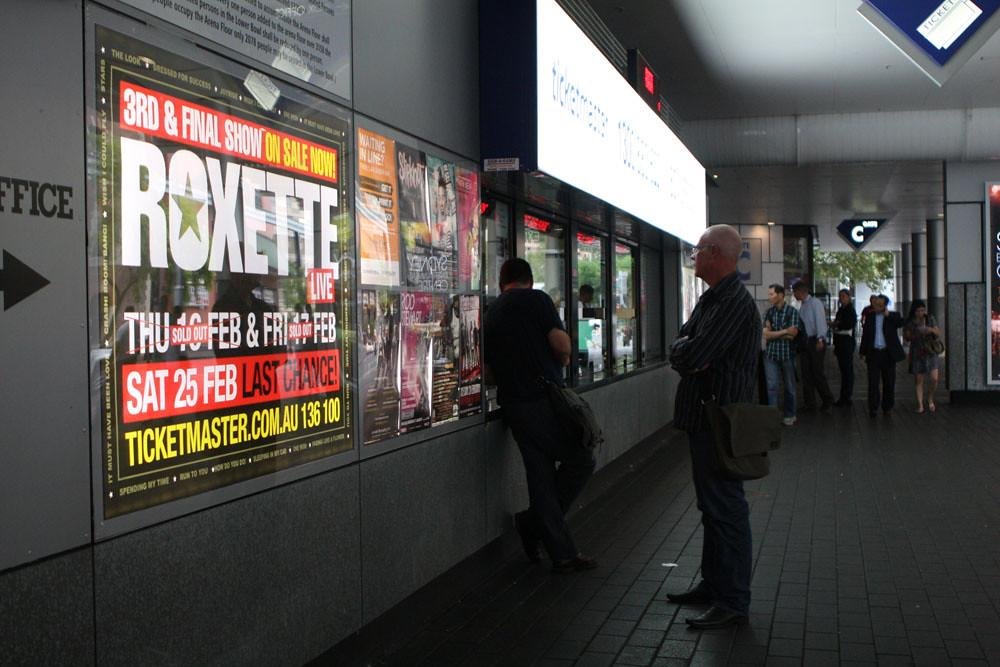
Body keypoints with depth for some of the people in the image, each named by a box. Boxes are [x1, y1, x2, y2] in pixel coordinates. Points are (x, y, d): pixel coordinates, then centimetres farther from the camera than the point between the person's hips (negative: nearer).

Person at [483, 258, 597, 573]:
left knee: (540, 474, 9)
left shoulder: (491, 314, 15)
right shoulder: (536, 299, -4)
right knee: (580, 462, 5)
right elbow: (562, 345, -12)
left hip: (512, 403, 7)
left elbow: (490, 374, 17)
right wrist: (562, 359, 9)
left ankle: (563, 554, 11)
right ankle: (532, 524, 6)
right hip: (544, 399, -7)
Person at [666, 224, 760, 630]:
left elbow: (691, 354, -25)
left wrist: (682, 350, -3)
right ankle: (713, 584, 29)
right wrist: (687, 352, -8)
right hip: (703, 418, 11)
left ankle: (733, 603, 0)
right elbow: (681, 351, 14)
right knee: (712, 506, 18)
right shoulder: (711, 298, 16)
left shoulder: (734, 302, -18)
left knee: (726, 510, -6)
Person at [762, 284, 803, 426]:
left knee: (789, 386, 10)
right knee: (771, 386, -4)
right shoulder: (768, 312, 6)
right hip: (771, 355, 2)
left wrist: (773, 332, -9)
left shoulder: (792, 312, -4)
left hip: (787, 354, -2)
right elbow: (765, 335, -4)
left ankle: (789, 415, 23)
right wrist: (784, 332, -11)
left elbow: (792, 335, -13)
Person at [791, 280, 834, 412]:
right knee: (806, 372, 6)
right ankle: (809, 403, 12)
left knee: (817, 371, -6)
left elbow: (820, 321, -16)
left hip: (815, 341, -8)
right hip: (804, 341, 8)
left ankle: (827, 401, 7)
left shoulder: (815, 303, -8)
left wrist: (820, 340, -25)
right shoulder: (802, 306, 15)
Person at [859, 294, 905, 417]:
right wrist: (863, 352, 11)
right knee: (873, 382, -4)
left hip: (888, 354, -1)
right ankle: (873, 408, -2)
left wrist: (888, 315, -18)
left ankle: (887, 407, 18)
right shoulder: (870, 316, 10)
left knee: (889, 382, 6)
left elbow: (901, 323, -19)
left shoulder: (892, 316, 3)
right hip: (873, 353, 1)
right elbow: (865, 335, 14)